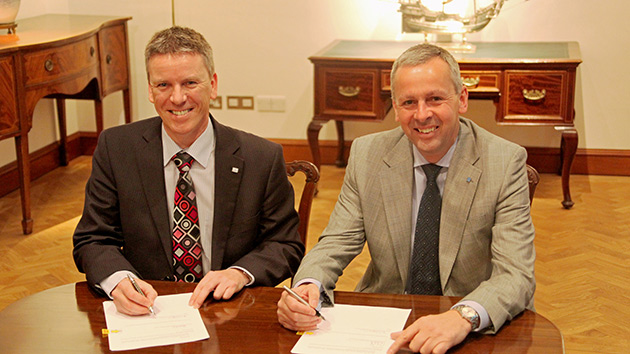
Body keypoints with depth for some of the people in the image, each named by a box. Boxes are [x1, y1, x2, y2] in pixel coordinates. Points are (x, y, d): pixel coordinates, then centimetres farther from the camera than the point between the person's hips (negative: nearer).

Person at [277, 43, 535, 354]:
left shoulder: (505, 162, -9)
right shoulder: (366, 155, -1)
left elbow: (516, 275, -17)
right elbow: (336, 243, 0)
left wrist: (464, 316, -38)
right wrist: (308, 287, -23)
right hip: (384, 324, 2)